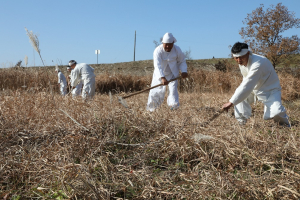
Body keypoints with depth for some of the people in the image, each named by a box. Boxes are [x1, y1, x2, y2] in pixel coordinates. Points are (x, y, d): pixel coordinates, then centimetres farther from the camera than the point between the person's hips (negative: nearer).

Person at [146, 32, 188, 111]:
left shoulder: (177, 50, -12)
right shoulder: (158, 51, -23)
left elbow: (182, 61, 4)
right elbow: (157, 66, -35)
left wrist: (184, 71, -15)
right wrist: (162, 78, -48)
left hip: (172, 74, 2)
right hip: (160, 75, -1)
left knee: (173, 88, -17)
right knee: (156, 90, 1)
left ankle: (174, 105, -13)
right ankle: (151, 108, 18)